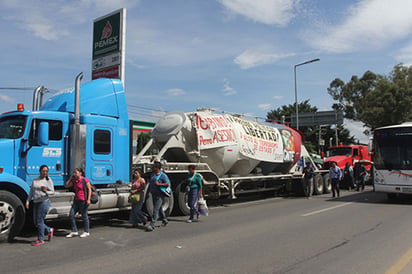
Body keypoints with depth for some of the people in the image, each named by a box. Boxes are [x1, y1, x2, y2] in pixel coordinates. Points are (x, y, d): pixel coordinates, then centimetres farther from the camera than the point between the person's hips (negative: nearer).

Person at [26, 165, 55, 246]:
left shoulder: (48, 180, -4)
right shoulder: (35, 180, 12)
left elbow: (52, 192, -3)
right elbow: (31, 192, 14)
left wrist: (46, 192, -22)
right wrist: (28, 201, 6)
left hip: (44, 202, -6)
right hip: (36, 203, 6)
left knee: (39, 221, -4)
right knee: (36, 222, 10)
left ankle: (40, 240, 7)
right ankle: (49, 230, 29)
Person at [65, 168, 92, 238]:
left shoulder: (85, 180, -9)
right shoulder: (74, 181, 11)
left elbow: (89, 189, -11)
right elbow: (66, 186, 16)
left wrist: (88, 199, -17)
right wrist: (70, 178, 6)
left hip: (83, 201, -7)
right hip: (76, 200, 7)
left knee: (84, 216, 1)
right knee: (71, 215, 4)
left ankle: (86, 232, 13)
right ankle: (74, 231, 16)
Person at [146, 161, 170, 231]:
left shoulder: (163, 175, -12)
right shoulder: (153, 174, 12)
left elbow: (168, 184, -17)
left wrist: (158, 184, -20)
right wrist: (151, 191, 15)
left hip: (159, 195, -8)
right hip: (153, 194, 8)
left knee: (156, 209, -11)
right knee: (159, 208, 18)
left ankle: (152, 225, -14)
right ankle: (164, 220, 35)